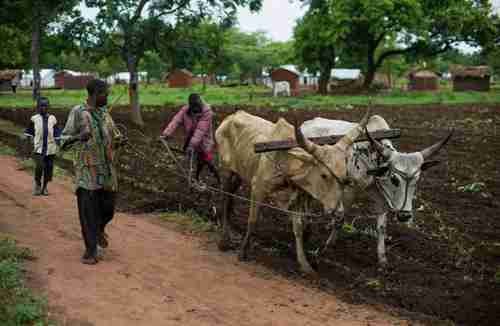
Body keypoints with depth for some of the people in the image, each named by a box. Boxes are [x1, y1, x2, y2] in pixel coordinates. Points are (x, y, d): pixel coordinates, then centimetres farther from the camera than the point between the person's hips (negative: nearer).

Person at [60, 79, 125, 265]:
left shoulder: (104, 113, 10)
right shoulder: (78, 112, -5)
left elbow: (114, 136, 20)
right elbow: (64, 139, -8)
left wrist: (120, 140, -4)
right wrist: (78, 137, -30)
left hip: (107, 169, 5)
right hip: (86, 170, -5)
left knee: (108, 207, 9)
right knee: (88, 209, -6)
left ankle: (99, 229, 41)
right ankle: (90, 250, 6)